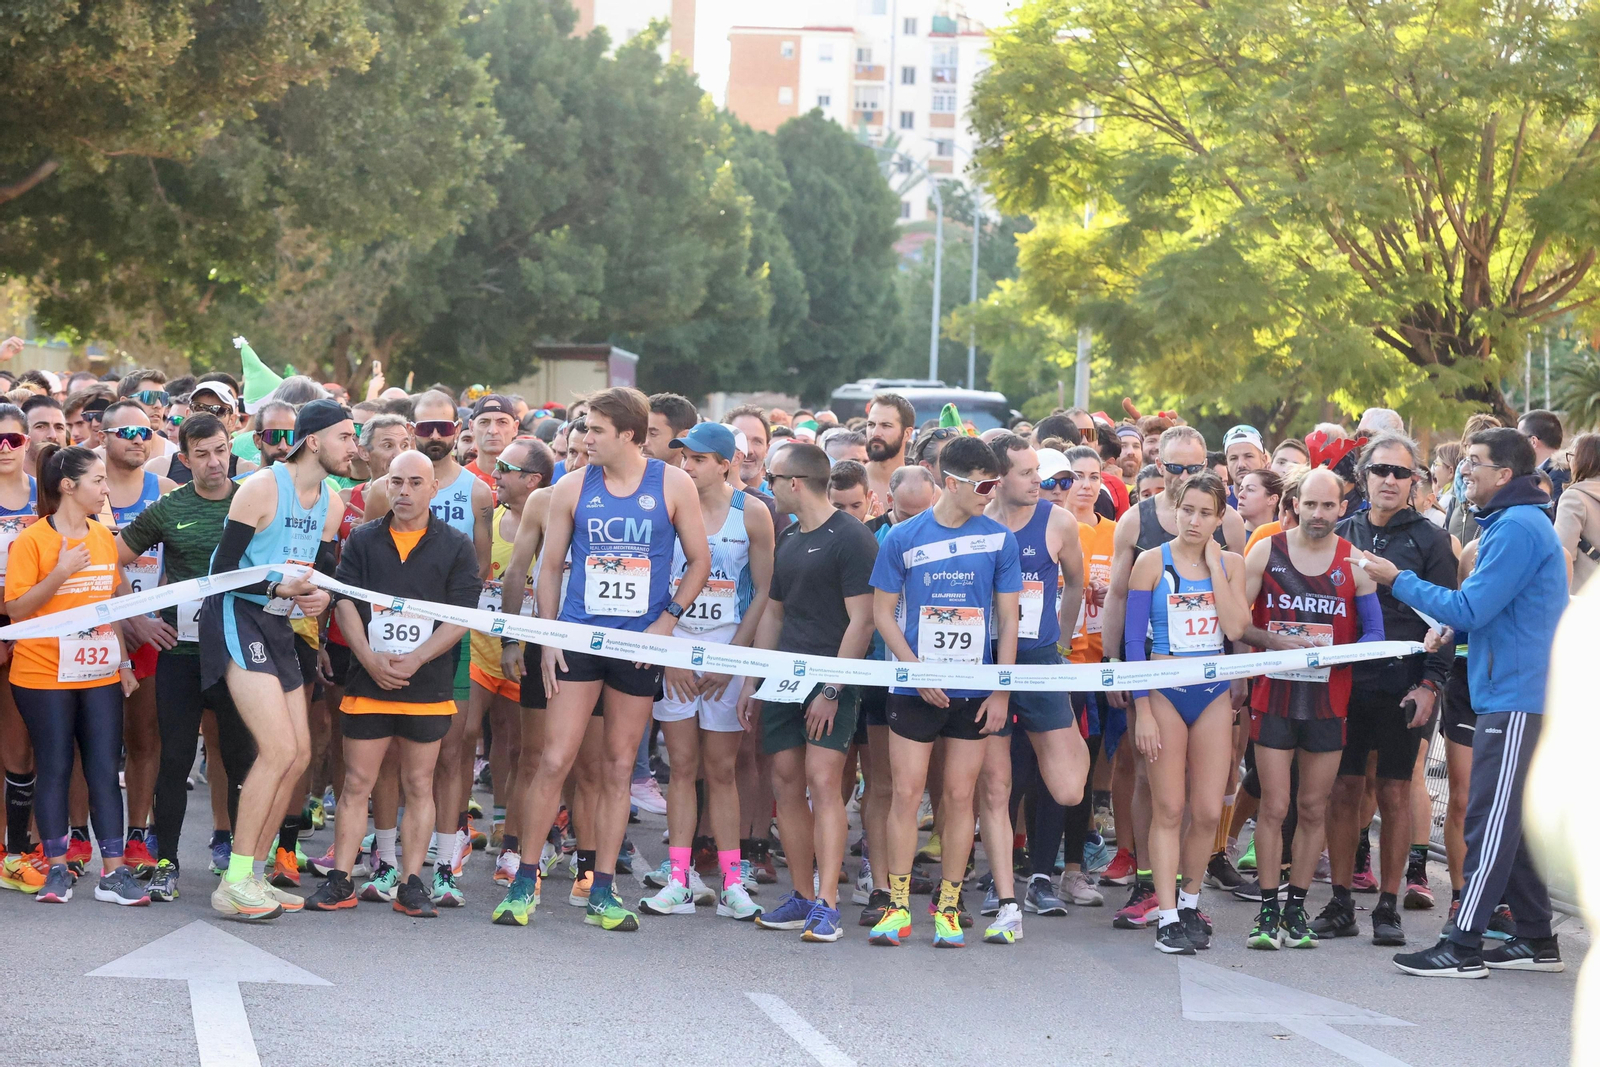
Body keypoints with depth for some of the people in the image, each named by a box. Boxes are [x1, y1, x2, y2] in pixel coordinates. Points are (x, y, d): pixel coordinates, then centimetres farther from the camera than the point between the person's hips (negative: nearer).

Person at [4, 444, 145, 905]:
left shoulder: (104, 537, 9)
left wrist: (123, 661, 14)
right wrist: (61, 572, -21)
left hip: (99, 673, 5)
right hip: (45, 674, -5)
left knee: (104, 768, 1)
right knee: (54, 768, 3)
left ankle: (113, 872, 2)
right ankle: (56, 870, 12)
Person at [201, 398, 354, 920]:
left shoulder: (332, 503, 10)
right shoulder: (262, 487, -14)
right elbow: (224, 568, -15)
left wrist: (320, 595, -6)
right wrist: (278, 588, -26)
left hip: (278, 625, 9)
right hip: (236, 618, -9)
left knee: (299, 754, 8)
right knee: (279, 749, -17)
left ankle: (255, 874, 19)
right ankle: (234, 884, -12)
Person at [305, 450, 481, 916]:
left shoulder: (456, 547, 3)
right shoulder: (362, 541, 8)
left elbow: (461, 616, -3)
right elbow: (345, 603, 2)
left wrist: (414, 659, -14)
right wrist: (370, 660, -13)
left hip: (427, 686, -1)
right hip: (367, 682, 1)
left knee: (418, 785, 4)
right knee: (356, 784, 1)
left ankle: (411, 885, 8)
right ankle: (340, 881, 4)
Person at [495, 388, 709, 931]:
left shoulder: (673, 486, 1)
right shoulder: (573, 488, 3)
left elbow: (699, 561, 6)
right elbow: (550, 565, 9)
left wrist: (667, 619, -6)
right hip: (578, 637, 0)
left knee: (619, 768, 6)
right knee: (554, 761, -7)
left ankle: (602, 893, 12)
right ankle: (524, 882, 3)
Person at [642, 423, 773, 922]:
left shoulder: (751, 515, -1)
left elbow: (763, 592, 0)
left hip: (729, 648, -1)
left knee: (720, 768, 1)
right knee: (682, 764, 1)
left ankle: (730, 882, 4)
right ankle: (680, 881, 2)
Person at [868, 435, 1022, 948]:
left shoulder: (999, 540, 2)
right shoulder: (904, 538, 0)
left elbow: (1008, 620, 5)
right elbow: (883, 612, 3)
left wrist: (1002, 692, 0)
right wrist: (918, 671, -8)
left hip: (974, 690, 1)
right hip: (914, 689, -1)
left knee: (959, 795, 3)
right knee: (906, 792, -2)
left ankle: (948, 907, 10)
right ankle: (897, 907, 5)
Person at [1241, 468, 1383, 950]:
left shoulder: (1355, 563, 2)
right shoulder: (1266, 552, 3)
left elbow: (1374, 633, 3)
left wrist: (1336, 652, -16)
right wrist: (1274, 641, -14)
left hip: (1329, 700, 1)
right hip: (1274, 696, -1)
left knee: (1313, 809, 7)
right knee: (1274, 807, -3)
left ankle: (1296, 907, 17)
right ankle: (1268, 911, 3)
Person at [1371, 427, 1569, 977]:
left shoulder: (1517, 529, -15)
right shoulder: (1518, 522, 18)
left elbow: (1469, 610, -17)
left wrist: (1399, 580, -10)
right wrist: (1450, 627, 11)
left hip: (1515, 699, -11)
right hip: (1513, 696, 11)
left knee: (1492, 821, -9)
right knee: (1507, 819, 14)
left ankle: (1463, 947, -8)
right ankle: (1536, 939, 19)